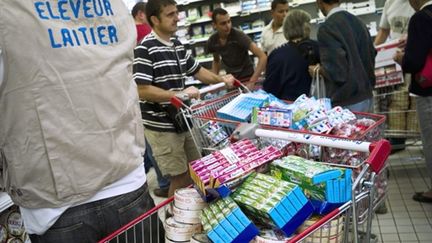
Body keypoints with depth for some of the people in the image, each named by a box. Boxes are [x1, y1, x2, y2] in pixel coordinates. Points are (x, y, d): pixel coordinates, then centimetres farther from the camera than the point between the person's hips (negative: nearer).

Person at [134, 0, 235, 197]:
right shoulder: (145, 49, -17)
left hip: (183, 121, 8)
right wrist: (179, 94, -25)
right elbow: (142, 91, -24)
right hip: (162, 127, -8)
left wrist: (221, 80, 6)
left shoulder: (177, 45, 10)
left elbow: (197, 70, 21)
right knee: (180, 178, 1)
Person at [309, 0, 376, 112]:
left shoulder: (326, 28, -16)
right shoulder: (357, 22, 7)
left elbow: (337, 71, -21)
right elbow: (371, 55, 14)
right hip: (366, 98, 7)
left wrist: (318, 70, -3)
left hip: (346, 103, -7)